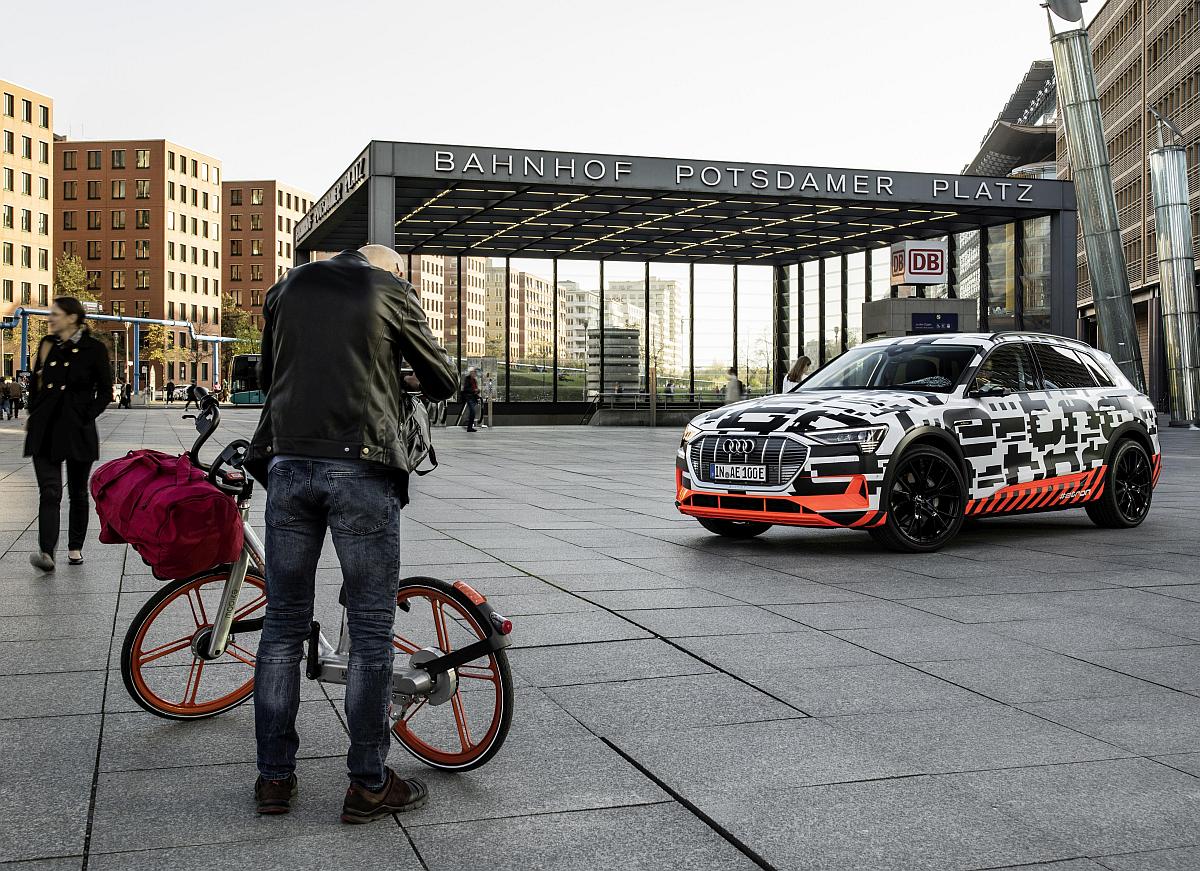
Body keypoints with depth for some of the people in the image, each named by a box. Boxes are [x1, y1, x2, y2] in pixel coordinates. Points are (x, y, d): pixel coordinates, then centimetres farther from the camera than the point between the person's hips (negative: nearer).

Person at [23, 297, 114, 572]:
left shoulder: (93, 348, -3)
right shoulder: (47, 345, 9)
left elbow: (105, 391, 1)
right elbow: (35, 383, 20)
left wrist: (87, 417, -6)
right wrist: (33, 415, 10)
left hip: (77, 430, -2)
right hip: (45, 429, 2)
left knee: (78, 493, 10)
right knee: (49, 492, -10)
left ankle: (75, 548, 24)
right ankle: (46, 554, -20)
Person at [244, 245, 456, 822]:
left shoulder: (289, 286, 16)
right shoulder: (392, 290, 6)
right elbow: (444, 382, 11)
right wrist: (403, 379, 32)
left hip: (288, 465, 4)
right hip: (363, 470, -4)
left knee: (283, 624, 12)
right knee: (370, 629, 3)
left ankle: (274, 777, 17)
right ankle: (368, 784, 9)